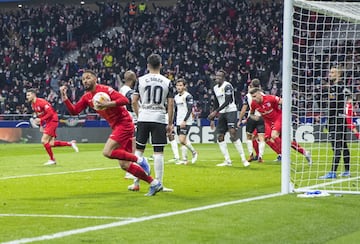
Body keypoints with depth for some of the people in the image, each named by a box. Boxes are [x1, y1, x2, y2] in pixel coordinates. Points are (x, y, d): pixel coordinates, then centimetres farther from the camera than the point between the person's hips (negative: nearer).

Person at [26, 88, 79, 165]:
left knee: (44, 141, -14)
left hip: (52, 121, -9)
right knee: (51, 144, 2)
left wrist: (40, 120, -25)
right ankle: (70, 143, 15)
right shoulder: (33, 105, 9)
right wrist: (41, 125, 11)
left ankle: (52, 160, -1)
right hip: (46, 123, 9)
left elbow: (50, 113, -22)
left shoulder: (41, 102, -18)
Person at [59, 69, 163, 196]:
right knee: (124, 164, 4)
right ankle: (154, 183, 10)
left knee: (107, 152, -23)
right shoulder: (87, 97, 10)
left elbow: (124, 100, -21)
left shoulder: (105, 90, -13)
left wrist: (107, 104, -30)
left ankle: (139, 160, -9)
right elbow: (74, 110, 8)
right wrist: (64, 97, -3)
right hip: (116, 127, 9)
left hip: (124, 123, -9)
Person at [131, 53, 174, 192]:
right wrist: (170, 124, 6)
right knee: (158, 152, 1)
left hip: (143, 118, 1)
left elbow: (134, 102, 2)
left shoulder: (141, 80, 1)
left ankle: (136, 183, 10)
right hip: (160, 119, -1)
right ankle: (158, 184, 0)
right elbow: (170, 105, 0)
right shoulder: (167, 82, 1)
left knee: (139, 150, 10)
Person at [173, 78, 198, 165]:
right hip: (179, 122, 8)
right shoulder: (176, 97, 15)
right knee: (182, 141, 5)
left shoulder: (188, 96, -9)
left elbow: (189, 110, -14)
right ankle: (184, 160, 8)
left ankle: (194, 152, 4)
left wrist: (184, 121, -21)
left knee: (182, 140, -15)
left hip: (186, 122, -8)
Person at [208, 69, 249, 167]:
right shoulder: (215, 88, 14)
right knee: (220, 137, 2)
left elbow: (227, 102, -18)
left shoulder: (227, 86, -12)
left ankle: (243, 159, -10)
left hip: (231, 111, -8)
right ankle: (227, 161, 6)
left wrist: (215, 111, -22)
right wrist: (212, 119, 19)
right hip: (222, 113, 8)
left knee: (233, 135, -16)